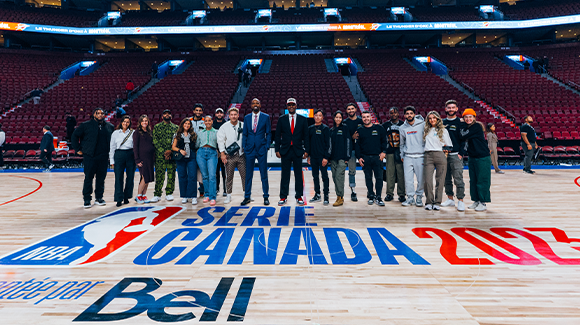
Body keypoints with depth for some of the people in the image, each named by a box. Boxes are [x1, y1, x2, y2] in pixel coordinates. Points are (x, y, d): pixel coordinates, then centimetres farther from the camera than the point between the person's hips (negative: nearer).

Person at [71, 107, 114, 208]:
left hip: (104, 157, 3)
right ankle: (87, 199, 10)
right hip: (90, 156, -3)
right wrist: (78, 149, 3)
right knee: (88, 178, 0)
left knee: (101, 178, 8)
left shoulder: (110, 126, 9)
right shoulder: (86, 125, 1)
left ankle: (99, 198, 20)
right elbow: (75, 135, 7)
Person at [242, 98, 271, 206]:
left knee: (264, 174, 3)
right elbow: (245, 134, 11)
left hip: (261, 149, -2)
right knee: (248, 174, 6)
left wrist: (267, 146, -5)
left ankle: (266, 197, 14)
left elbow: (268, 133, 4)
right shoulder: (246, 117, 9)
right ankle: (247, 197, 16)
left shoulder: (266, 117, 3)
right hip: (249, 149, 2)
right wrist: (243, 147, 3)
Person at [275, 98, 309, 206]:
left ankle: (299, 197, 15)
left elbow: (306, 136, 5)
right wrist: (277, 150, -1)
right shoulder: (282, 119, 6)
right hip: (285, 151, 0)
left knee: (298, 175, 5)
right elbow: (278, 135, 6)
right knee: (285, 175, 4)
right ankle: (283, 197, 12)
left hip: (298, 151, 0)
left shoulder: (303, 119, 5)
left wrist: (306, 150, -2)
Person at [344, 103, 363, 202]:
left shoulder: (361, 121, 7)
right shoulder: (345, 123, 4)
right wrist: (352, 137, -16)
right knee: (352, 171, 3)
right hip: (351, 149, -1)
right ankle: (352, 191, 13)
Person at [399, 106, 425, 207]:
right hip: (407, 157, 2)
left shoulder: (422, 125, 0)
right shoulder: (402, 128, 9)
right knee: (408, 179, -1)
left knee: (421, 179, 1)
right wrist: (402, 155, 13)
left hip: (420, 156, -2)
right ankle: (410, 197, 11)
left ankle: (419, 197, 17)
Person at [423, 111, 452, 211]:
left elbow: (449, 145, 11)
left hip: (440, 155, -1)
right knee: (428, 180, -7)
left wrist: (446, 149, -4)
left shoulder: (443, 130, 11)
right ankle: (429, 202, 1)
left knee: (440, 180, -2)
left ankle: (437, 202, 4)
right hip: (428, 156, 2)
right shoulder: (426, 130, 18)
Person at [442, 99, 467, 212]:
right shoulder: (442, 122, 13)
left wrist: (461, 153, -9)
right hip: (443, 154, 4)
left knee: (458, 179, -6)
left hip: (456, 155, -4)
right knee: (447, 179, 9)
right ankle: (450, 199, 20)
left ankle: (460, 201, 0)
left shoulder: (461, 122, 2)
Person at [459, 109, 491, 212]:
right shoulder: (466, 127, 11)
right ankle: (476, 201, 20)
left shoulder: (477, 126, -12)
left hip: (482, 158, -8)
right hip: (472, 158, 8)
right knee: (473, 181, 11)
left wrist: (461, 130, -1)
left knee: (482, 180, -3)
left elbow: (463, 137, -18)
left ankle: (483, 203, 3)